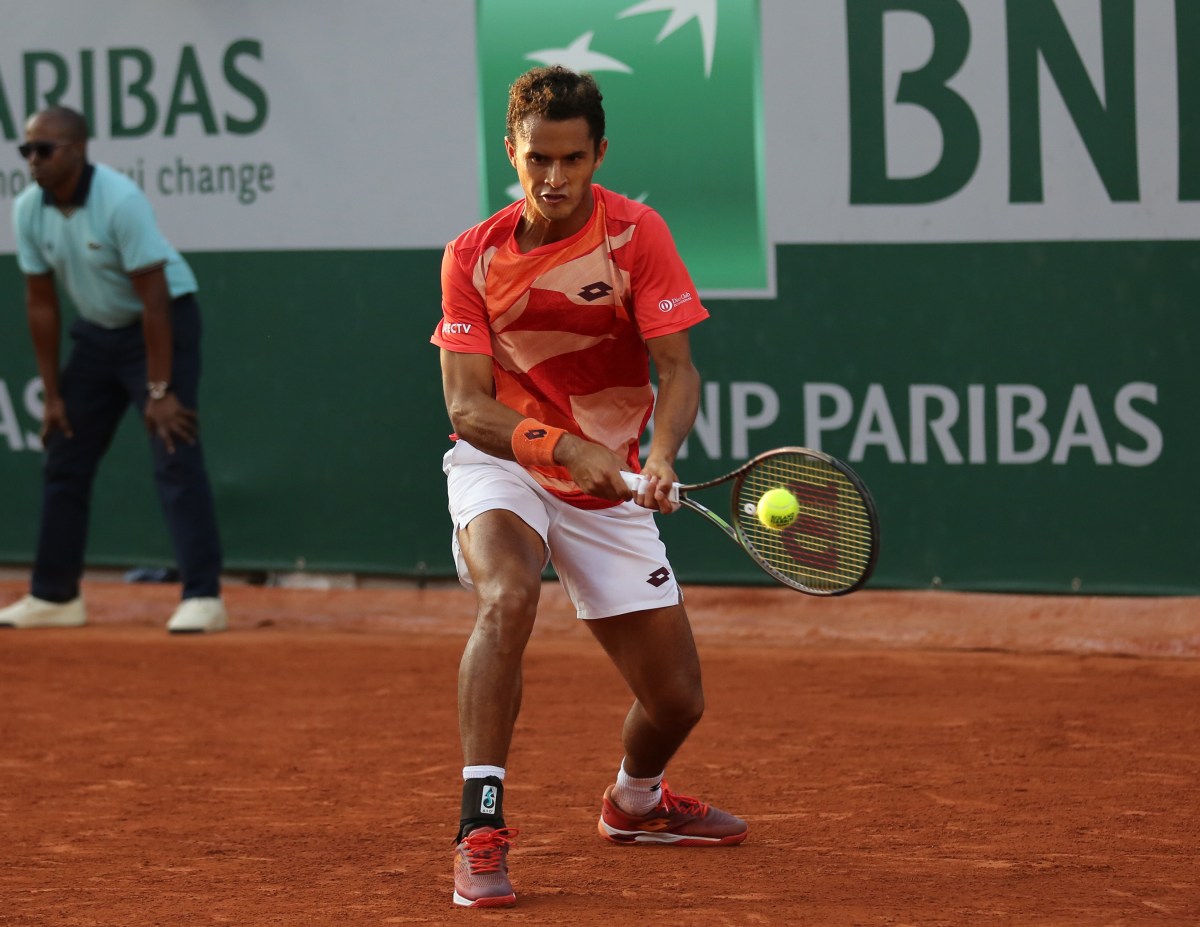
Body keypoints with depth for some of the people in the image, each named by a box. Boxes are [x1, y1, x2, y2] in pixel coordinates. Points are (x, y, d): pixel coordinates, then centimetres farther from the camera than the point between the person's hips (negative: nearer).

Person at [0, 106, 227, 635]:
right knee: (64, 461, 8)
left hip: (164, 324, -7)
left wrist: (159, 392, -25)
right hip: (97, 330, 7)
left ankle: (203, 598, -16)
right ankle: (53, 597, 18)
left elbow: (154, 299, -26)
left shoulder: (120, 200, -27)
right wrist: (52, 393, 1)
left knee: (175, 457, -16)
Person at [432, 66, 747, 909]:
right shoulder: (473, 257, -9)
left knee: (676, 701, 4)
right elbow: (467, 405, -12)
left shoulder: (635, 234, -11)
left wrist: (661, 454, -35)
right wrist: (563, 447, -29)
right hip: (500, 467, -2)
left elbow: (678, 368, -16)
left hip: (608, 491, 2)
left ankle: (635, 801, 40)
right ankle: (482, 828, -33)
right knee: (507, 597, -35)